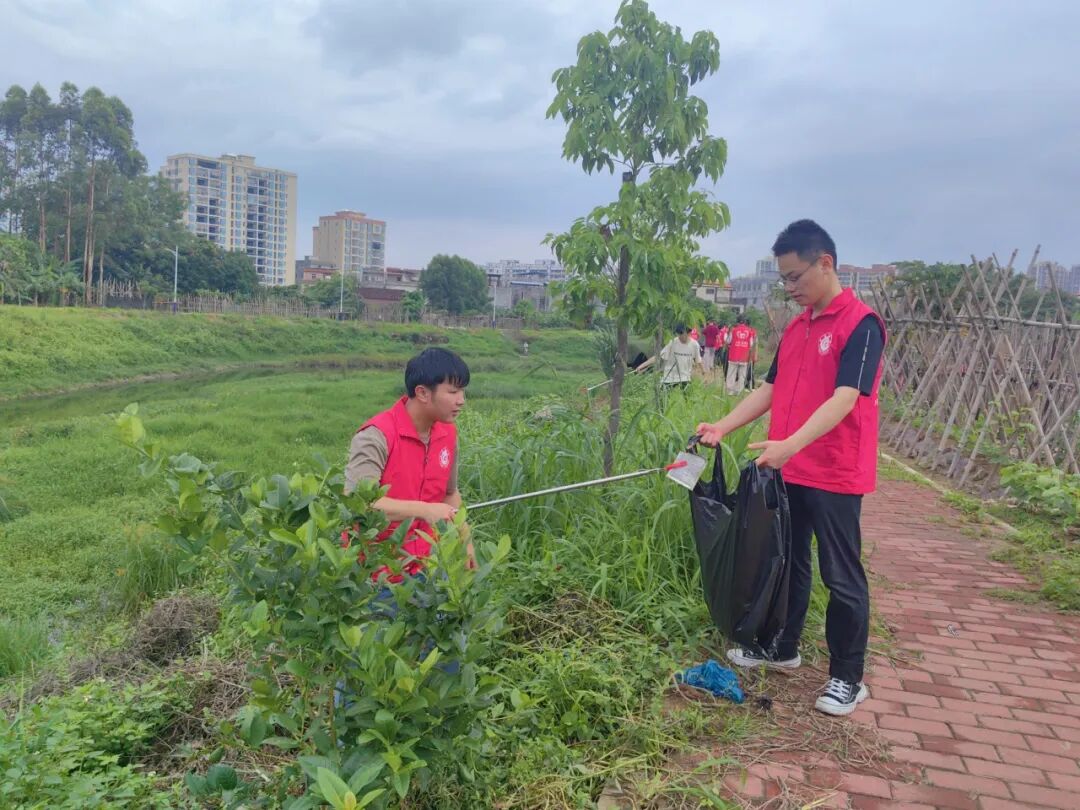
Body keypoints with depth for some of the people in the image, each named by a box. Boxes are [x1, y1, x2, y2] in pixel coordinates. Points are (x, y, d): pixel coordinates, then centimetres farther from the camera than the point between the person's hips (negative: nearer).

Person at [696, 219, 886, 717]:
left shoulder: (860, 324, -14)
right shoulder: (796, 327, 11)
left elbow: (844, 399, -24)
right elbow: (771, 388, 12)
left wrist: (790, 444, -35)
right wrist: (723, 427, 1)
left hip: (835, 475, -8)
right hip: (788, 470, 8)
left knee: (842, 577, 5)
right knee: (787, 563, 19)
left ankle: (847, 677, 20)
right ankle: (782, 648, 37)